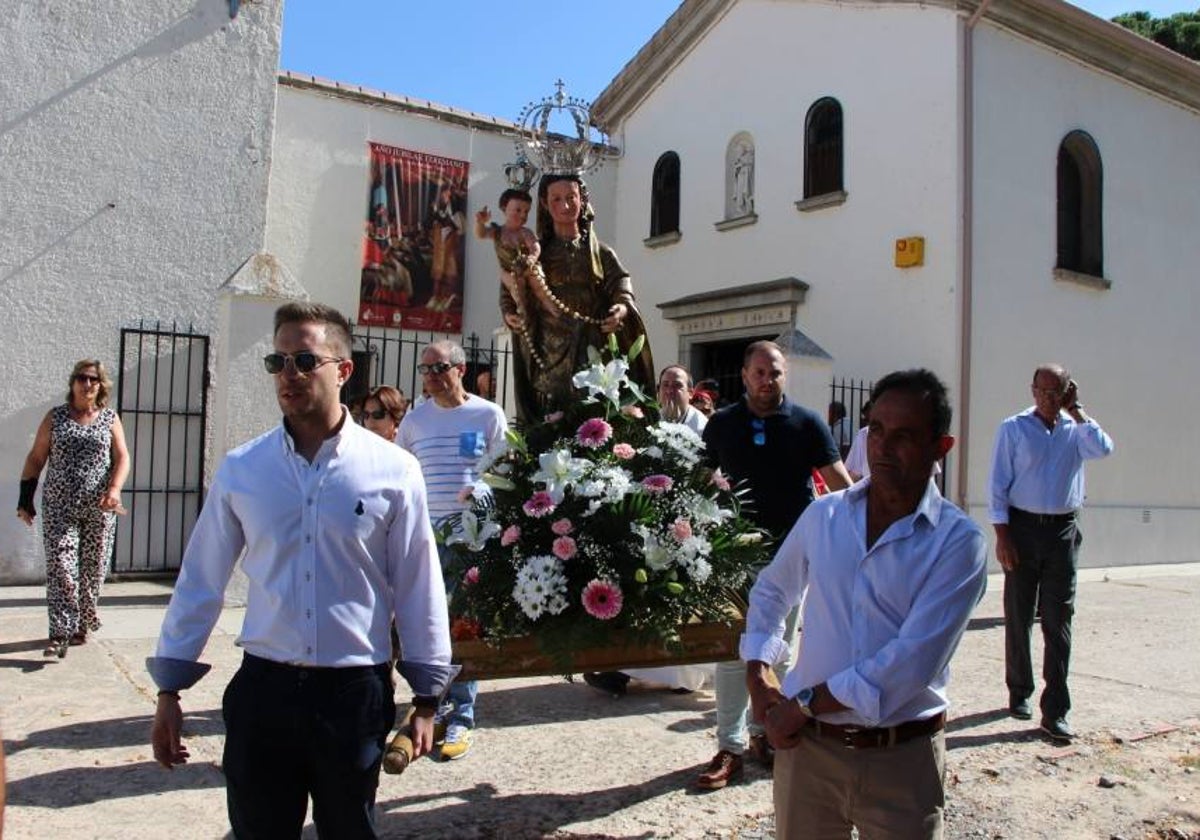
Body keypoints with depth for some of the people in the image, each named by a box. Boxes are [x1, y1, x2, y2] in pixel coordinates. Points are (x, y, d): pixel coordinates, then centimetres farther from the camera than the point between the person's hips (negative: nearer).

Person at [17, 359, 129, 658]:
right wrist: (25, 500, 4)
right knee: (60, 567, -10)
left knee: (93, 569, 5)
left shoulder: (110, 419, 8)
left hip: (99, 508, 1)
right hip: (59, 505, -1)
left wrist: (114, 489, -15)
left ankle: (82, 625, 20)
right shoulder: (55, 417, 7)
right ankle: (61, 634, -11)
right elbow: (35, 459, 9)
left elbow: (122, 457, 2)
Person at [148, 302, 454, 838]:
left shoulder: (393, 469, -6)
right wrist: (169, 689, 9)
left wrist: (425, 698, 3)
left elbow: (418, 586, -1)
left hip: (356, 693, -1)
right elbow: (201, 581, 6)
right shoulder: (240, 469, 0)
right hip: (262, 689, 2)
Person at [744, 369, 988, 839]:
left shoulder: (958, 542, -10)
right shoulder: (823, 516, 3)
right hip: (806, 746, 3)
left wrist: (808, 702, -16)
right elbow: (770, 591, 18)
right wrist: (758, 673, 4)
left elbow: (912, 662, -19)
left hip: (903, 760, -3)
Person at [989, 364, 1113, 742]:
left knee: (1058, 621, 1)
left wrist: (1077, 410, -7)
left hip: (1063, 530, 2)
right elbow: (998, 485, -3)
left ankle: (1055, 711, 3)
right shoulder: (1014, 428, -1)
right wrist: (1002, 535, -10)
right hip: (1023, 527, -1)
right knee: (1018, 617, 8)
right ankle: (1019, 693, 26)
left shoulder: (1076, 430, 6)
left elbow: (1104, 449, -16)